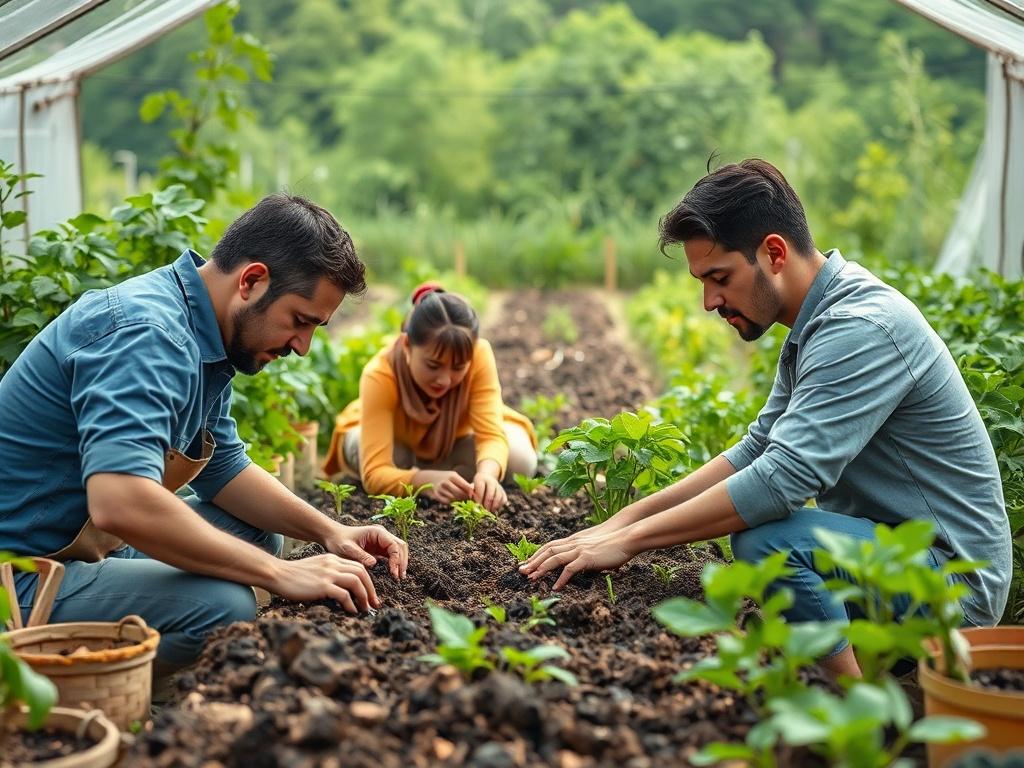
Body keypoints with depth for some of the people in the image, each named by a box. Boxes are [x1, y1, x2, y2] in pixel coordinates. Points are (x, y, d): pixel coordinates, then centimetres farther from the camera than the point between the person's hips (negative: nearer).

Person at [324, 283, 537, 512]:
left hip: (456, 440, 2)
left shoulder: (479, 355, -36)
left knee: (520, 459, -26)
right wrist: (429, 480, -66)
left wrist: (486, 474, -63)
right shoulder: (379, 376, -41)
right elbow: (374, 474, -47)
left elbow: (491, 435, -39)